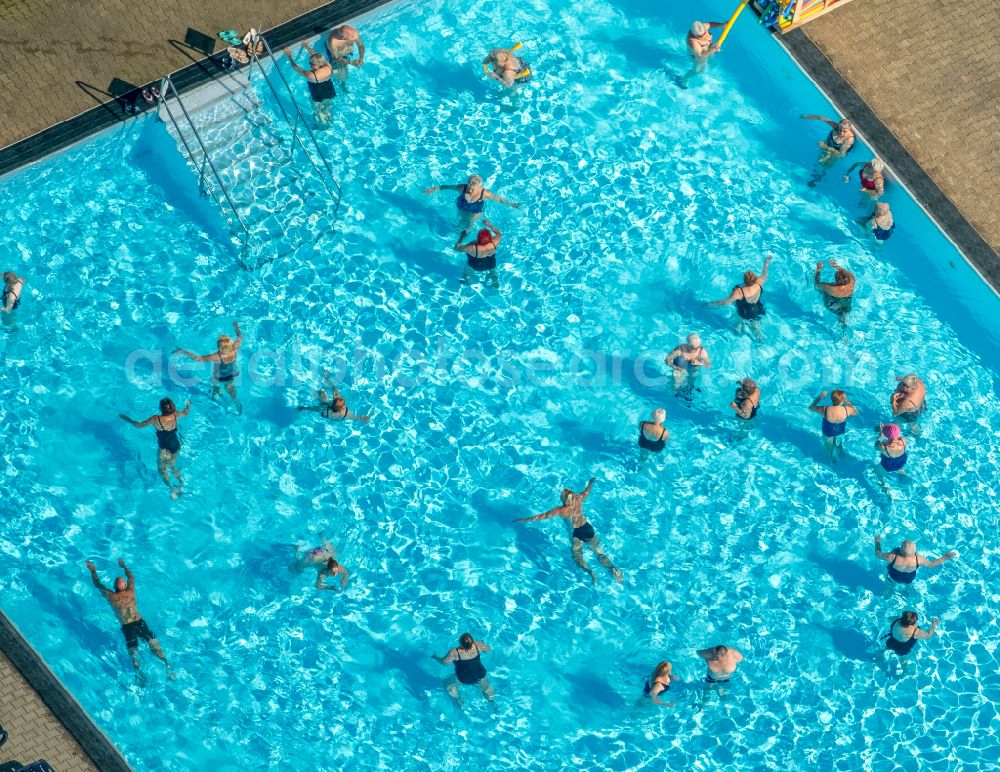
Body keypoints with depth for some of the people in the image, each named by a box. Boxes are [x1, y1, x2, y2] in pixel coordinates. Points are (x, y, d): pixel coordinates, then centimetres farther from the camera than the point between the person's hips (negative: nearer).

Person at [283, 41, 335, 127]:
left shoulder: (311, 75, -41)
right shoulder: (328, 66, -28)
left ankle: (322, 126, 53)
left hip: (318, 98, -4)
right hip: (329, 93, 4)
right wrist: (307, 46, -1)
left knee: (319, 112, 27)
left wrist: (289, 56, -16)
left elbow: (295, 68, -28)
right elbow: (316, 55, -10)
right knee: (328, 108, 33)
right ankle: (329, 121, 59)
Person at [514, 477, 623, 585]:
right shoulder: (579, 499, -7)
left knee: (577, 557, 7)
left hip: (578, 533, -4)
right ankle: (612, 568, -11)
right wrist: (590, 483, 36)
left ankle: (589, 571, -22)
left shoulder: (560, 510, -18)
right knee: (599, 552, 12)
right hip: (588, 529, 4)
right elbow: (586, 492, 15)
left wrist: (526, 519, -5)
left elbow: (544, 515, -13)